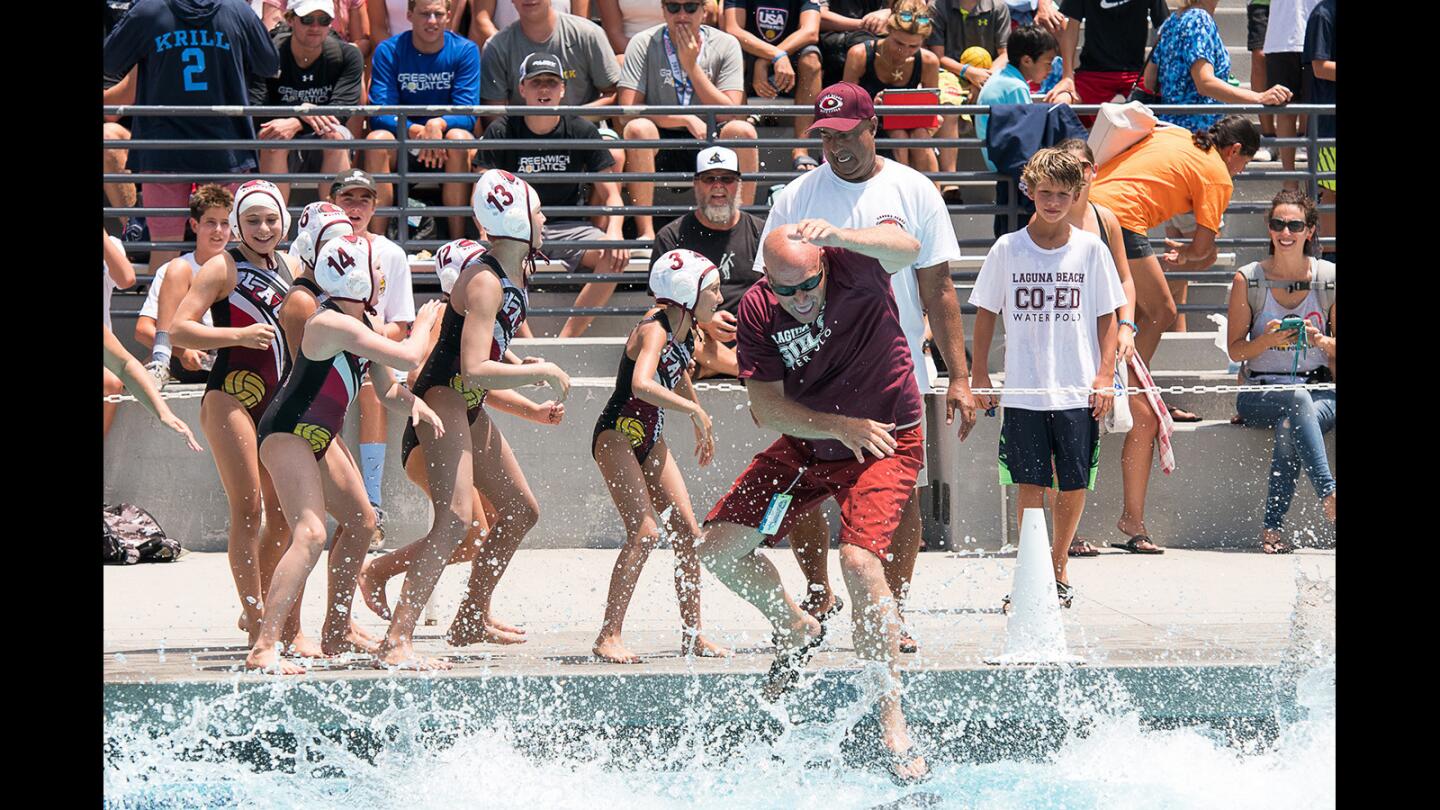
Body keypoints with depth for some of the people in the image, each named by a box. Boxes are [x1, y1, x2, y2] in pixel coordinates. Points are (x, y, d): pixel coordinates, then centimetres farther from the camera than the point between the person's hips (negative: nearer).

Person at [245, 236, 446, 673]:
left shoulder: (363, 325, 7)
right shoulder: (334, 324, -24)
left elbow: (388, 389, 11)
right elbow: (408, 358, -28)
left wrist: (413, 403, -12)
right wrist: (424, 323, -8)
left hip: (317, 438, 11)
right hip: (288, 434, -11)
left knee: (360, 521, 22)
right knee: (311, 534, -24)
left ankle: (336, 631, 35)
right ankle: (263, 648, -32)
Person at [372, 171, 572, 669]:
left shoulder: (518, 272, 8)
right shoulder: (485, 282, -22)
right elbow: (475, 369, -30)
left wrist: (519, 364, 6)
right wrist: (544, 372, -21)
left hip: (468, 407, 10)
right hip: (443, 398, -10)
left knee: (521, 510, 19)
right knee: (455, 517, -25)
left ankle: (469, 624, 30)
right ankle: (397, 642, -32)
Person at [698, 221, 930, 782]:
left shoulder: (853, 264, -22)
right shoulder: (758, 310, -11)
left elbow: (906, 249, -45)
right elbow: (767, 408, -11)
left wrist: (840, 235, -62)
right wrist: (839, 426, -25)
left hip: (886, 441, -5)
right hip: (807, 445, 6)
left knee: (858, 558, -27)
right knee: (718, 548, 3)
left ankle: (893, 722, -20)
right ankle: (796, 630, 31)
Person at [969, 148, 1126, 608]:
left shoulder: (1091, 250, 3)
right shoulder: (1008, 249, 2)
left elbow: (1107, 317, 6)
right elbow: (986, 314, 9)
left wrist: (1105, 375, -3)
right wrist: (979, 375, 5)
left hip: (1079, 392, 0)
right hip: (1023, 392, 0)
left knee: (1074, 485, 3)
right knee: (1030, 485, -3)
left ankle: (1059, 566, 22)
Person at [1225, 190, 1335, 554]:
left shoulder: (1329, 278, 3)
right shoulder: (1248, 280, 1)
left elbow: (1336, 347, 10)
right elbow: (1236, 349, 3)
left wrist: (1321, 341, -13)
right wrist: (1268, 340, -18)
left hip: (1319, 389, 0)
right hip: (1260, 390, 0)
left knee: (1290, 425, -36)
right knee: (1297, 400, -37)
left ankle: (1272, 529, -32)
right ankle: (1328, 494, -47)